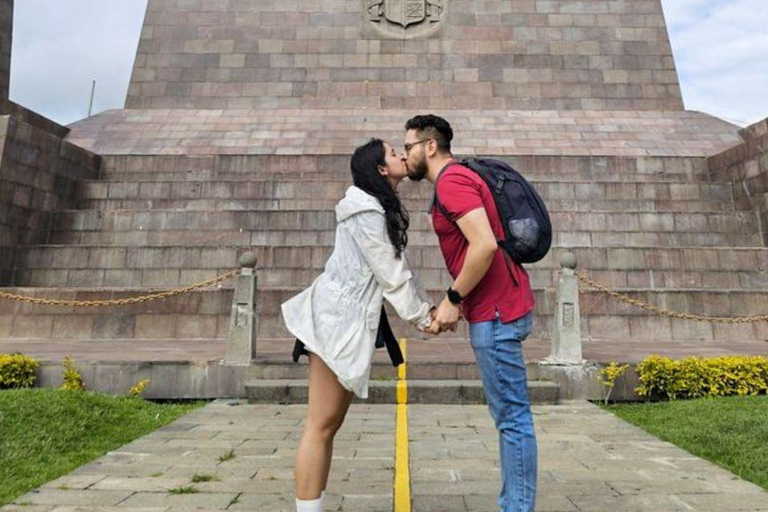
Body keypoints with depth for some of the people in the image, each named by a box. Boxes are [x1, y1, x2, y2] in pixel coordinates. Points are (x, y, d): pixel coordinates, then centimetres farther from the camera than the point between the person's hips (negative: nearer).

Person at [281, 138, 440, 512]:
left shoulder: (385, 210, 18)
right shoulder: (366, 209, -13)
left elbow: (400, 268, 17)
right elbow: (389, 273, -14)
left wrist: (427, 306, 11)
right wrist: (421, 318, -5)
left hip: (353, 321, 10)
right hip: (337, 319, -10)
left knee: (331, 424, 11)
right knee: (320, 426, -5)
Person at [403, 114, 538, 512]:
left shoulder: (451, 181, -11)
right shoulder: (457, 179, 20)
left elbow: (485, 245, -24)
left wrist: (453, 299, -14)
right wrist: (460, 302, 15)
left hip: (496, 313, -10)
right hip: (497, 308, 10)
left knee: (512, 415, -3)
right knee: (510, 414, 14)